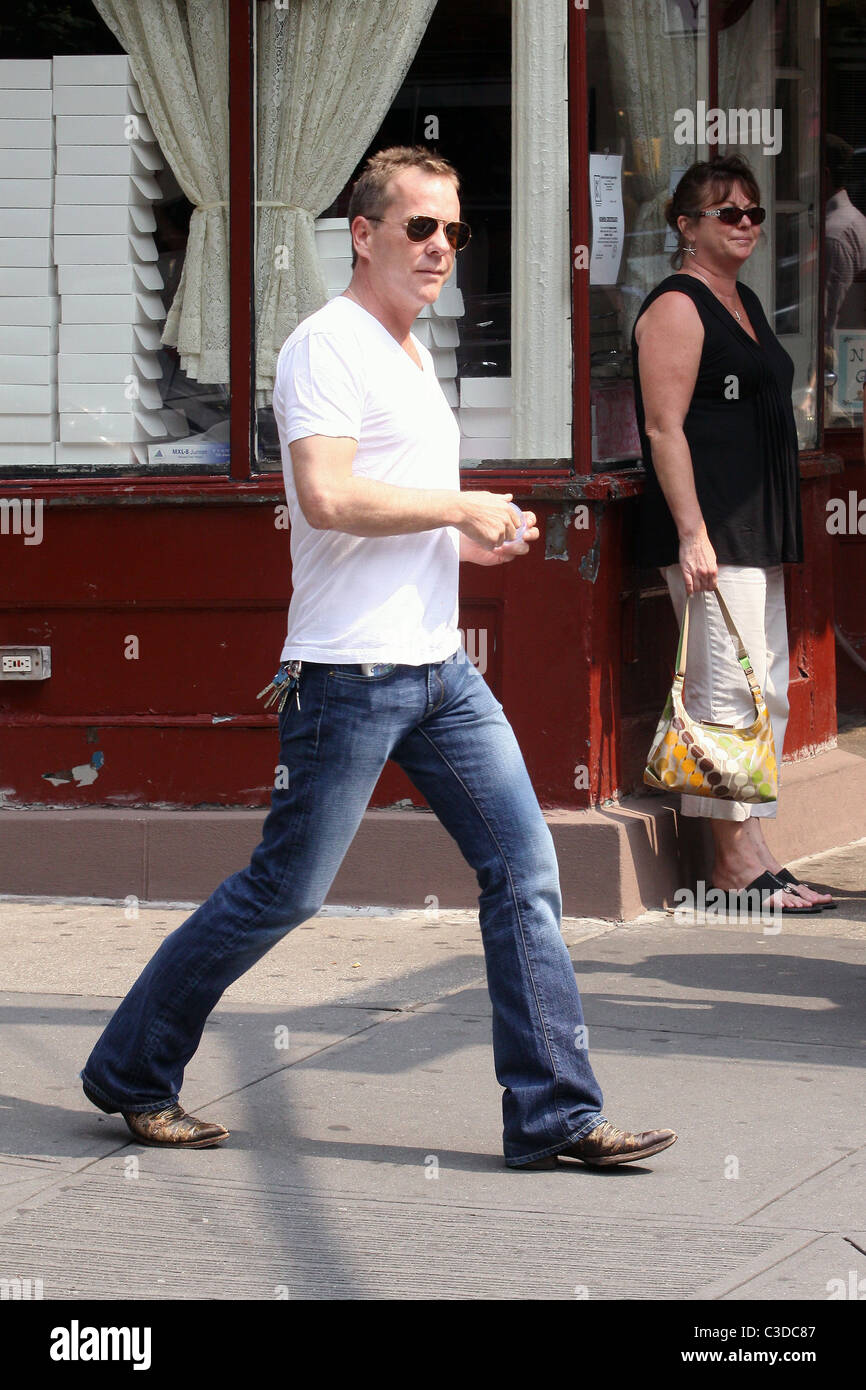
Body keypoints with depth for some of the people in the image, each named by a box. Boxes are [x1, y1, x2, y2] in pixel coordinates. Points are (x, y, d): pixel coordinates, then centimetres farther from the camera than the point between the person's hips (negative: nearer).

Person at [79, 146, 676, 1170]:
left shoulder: (410, 353, 20)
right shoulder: (327, 346, -11)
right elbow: (325, 497, -25)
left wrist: (461, 542, 13)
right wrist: (462, 509, -16)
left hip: (440, 666, 9)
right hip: (349, 670, -9)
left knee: (524, 868, 1)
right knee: (285, 890, -2)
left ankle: (554, 1113, 2)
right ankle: (130, 1072, 14)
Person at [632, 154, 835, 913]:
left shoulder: (744, 303, 20)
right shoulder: (677, 307, -9)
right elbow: (665, 429, -15)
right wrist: (693, 532, -22)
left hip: (760, 529, 10)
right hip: (709, 529, -10)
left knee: (768, 688, 9)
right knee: (728, 688, -10)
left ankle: (753, 856, 12)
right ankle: (738, 858, -9)